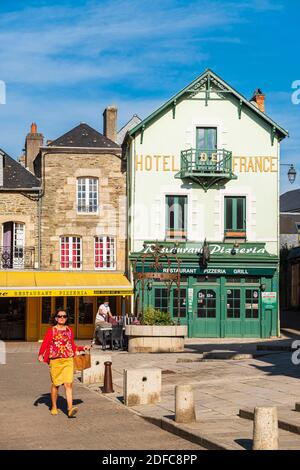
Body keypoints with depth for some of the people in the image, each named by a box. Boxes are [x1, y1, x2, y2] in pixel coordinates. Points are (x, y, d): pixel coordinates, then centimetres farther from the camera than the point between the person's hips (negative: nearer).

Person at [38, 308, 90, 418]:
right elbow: (44, 344, -3)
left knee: (69, 384, -11)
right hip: (55, 361, -1)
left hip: (68, 360, 2)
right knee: (55, 384, 8)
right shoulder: (51, 331, 1)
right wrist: (40, 355, -19)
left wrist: (83, 348, 8)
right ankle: (54, 407, 26)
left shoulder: (69, 330, 12)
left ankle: (70, 409, -17)